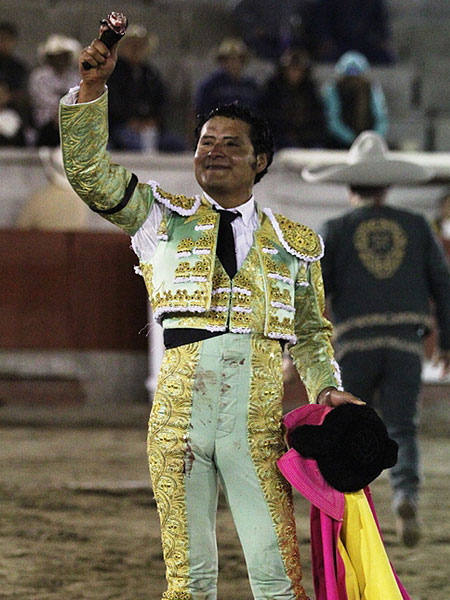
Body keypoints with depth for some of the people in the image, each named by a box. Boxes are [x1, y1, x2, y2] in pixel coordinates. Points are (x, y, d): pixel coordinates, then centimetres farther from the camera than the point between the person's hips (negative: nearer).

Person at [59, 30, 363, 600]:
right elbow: (88, 171, 6)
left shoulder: (295, 244, 16)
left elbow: (311, 334, 21)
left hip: (259, 420, 0)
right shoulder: (164, 216, 15)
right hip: (179, 408, 0)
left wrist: (327, 389, 3)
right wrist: (92, 88, -5)